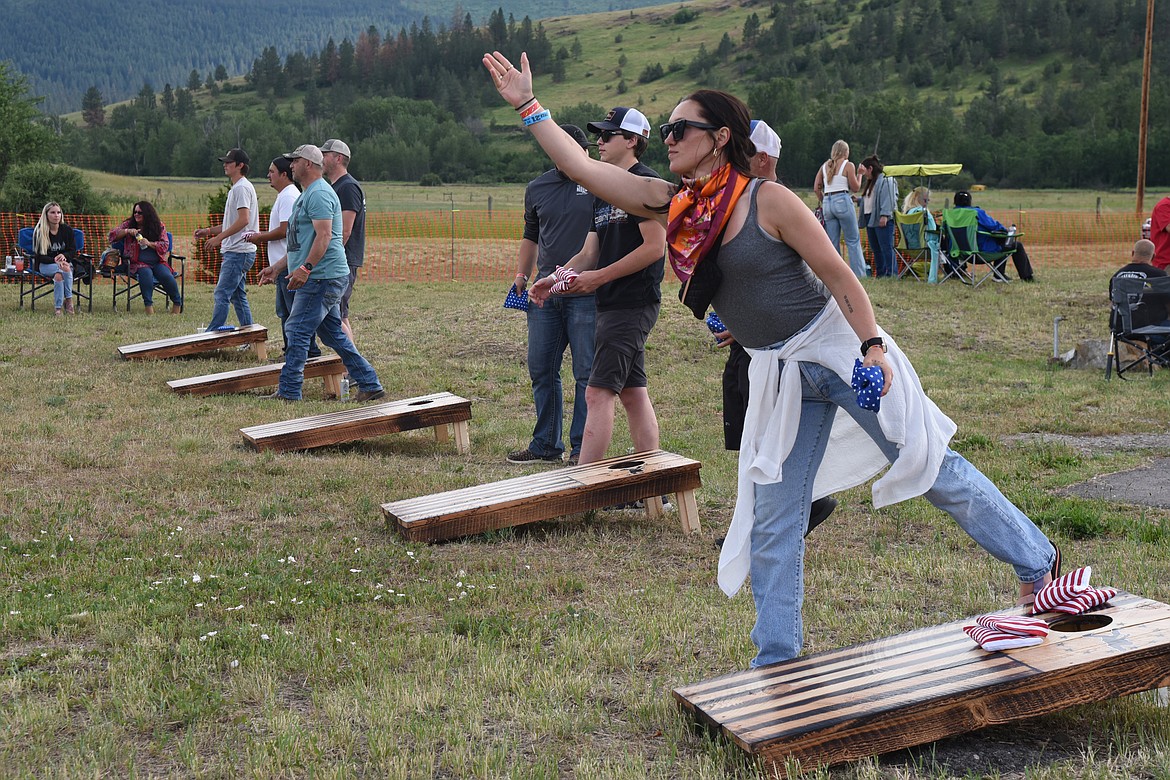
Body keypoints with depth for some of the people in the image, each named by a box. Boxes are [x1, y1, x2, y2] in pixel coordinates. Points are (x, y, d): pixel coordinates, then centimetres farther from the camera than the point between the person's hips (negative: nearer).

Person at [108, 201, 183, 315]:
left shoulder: (159, 226, 8)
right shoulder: (129, 224, 11)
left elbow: (165, 245, 1)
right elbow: (112, 235, 5)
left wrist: (149, 243, -16)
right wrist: (127, 231, -11)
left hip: (158, 262, 1)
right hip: (138, 263, -1)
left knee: (167, 276, -29)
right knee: (146, 273, -35)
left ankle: (177, 304, -11)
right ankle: (148, 306, -33)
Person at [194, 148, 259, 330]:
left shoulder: (242, 188, -13)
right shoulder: (236, 188, 21)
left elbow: (243, 220, -23)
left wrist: (219, 237, -20)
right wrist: (209, 231, 18)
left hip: (238, 252, -11)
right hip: (237, 252, 11)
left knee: (221, 295, -11)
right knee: (238, 296, 13)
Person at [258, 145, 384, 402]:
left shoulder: (319, 194, -12)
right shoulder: (307, 195, 23)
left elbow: (323, 236, -24)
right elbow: (300, 243, 28)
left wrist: (305, 268, -31)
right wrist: (276, 268, 26)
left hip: (322, 277, -11)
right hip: (320, 278, 11)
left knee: (297, 331, -8)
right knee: (334, 335, 12)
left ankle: (288, 393, -5)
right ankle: (370, 386, 15)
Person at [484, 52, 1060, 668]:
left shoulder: (769, 201, -15)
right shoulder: (671, 205, 1)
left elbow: (837, 274, -13)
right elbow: (583, 169, 1)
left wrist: (874, 347, -20)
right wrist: (529, 106, 0)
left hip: (837, 348, -6)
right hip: (781, 375, 6)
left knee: (930, 466, 1)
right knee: (772, 519, 6)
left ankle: (1037, 563, 20)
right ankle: (776, 663, 16)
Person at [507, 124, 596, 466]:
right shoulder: (537, 188, 13)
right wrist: (521, 274, 17)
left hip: (586, 294, -5)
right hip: (545, 293, 5)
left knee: (586, 372, -2)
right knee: (541, 371, 10)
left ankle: (582, 447, 7)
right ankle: (546, 445, 21)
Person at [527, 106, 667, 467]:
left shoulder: (645, 182, -9)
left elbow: (654, 247, -17)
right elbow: (589, 253, 19)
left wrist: (600, 277, -17)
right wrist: (554, 279, 2)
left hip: (633, 304, -10)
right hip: (611, 304, 10)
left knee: (598, 393, -12)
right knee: (633, 393, 10)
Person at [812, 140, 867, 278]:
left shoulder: (825, 166, 13)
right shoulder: (848, 165, 0)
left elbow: (816, 188, 10)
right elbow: (855, 188, -1)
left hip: (827, 203, 5)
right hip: (843, 201, -5)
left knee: (832, 242, 7)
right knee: (853, 240, 2)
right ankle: (859, 272, 0)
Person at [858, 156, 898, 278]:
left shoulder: (886, 180, -8)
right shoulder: (870, 182, 22)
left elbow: (888, 199, -18)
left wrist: (884, 215, -26)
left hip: (882, 221, -10)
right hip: (870, 219, 10)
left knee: (886, 248, -11)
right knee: (875, 249, 11)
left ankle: (892, 274, -10)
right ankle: (880, 274, 15)